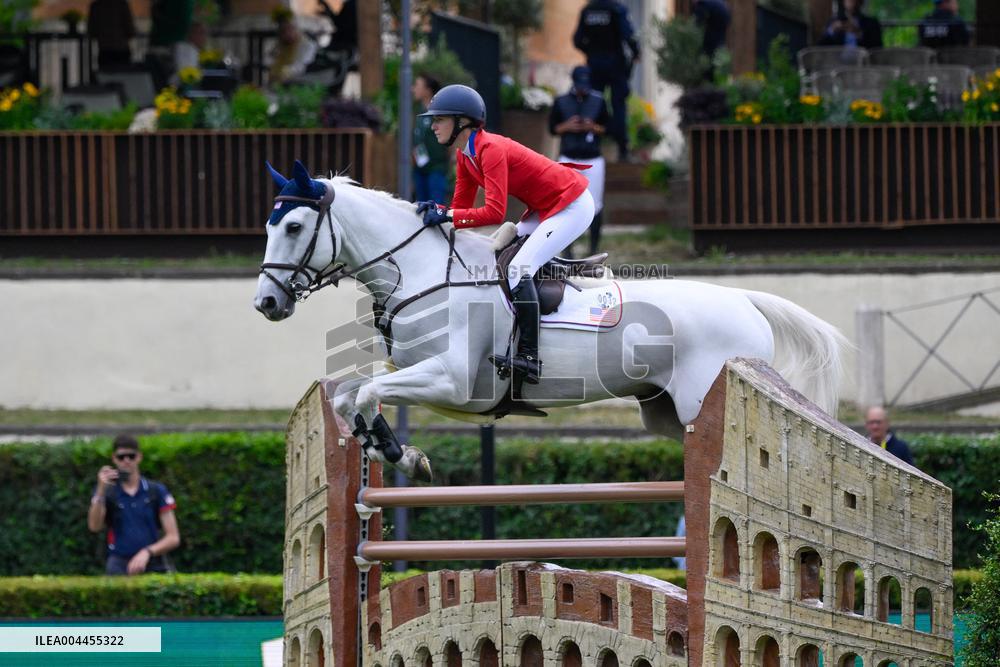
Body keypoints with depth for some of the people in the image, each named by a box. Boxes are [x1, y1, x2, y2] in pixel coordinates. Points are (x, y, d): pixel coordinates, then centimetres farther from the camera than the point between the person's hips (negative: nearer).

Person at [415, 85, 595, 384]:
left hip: (573, 207, -11)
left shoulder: (490, 149, -25)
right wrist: (436, 211, -14)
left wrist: (447, 215, -31)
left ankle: (528, 358, -23)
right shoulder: (465, 154, 5)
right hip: (545, 208, 11)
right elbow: (462, 206, 6)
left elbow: (495, 213, -30)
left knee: (518, 269, -20)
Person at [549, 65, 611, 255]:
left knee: (595, 206, -2)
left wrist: (593, 127, -11)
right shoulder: (561, 102, 3)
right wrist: (567, 126, -11)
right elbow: (552, 128, 9)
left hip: (593, 160, 0)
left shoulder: (598, 102, 4)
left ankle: (594, 249, 5)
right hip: (568, 159, 0)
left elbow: (607, 128, 9)